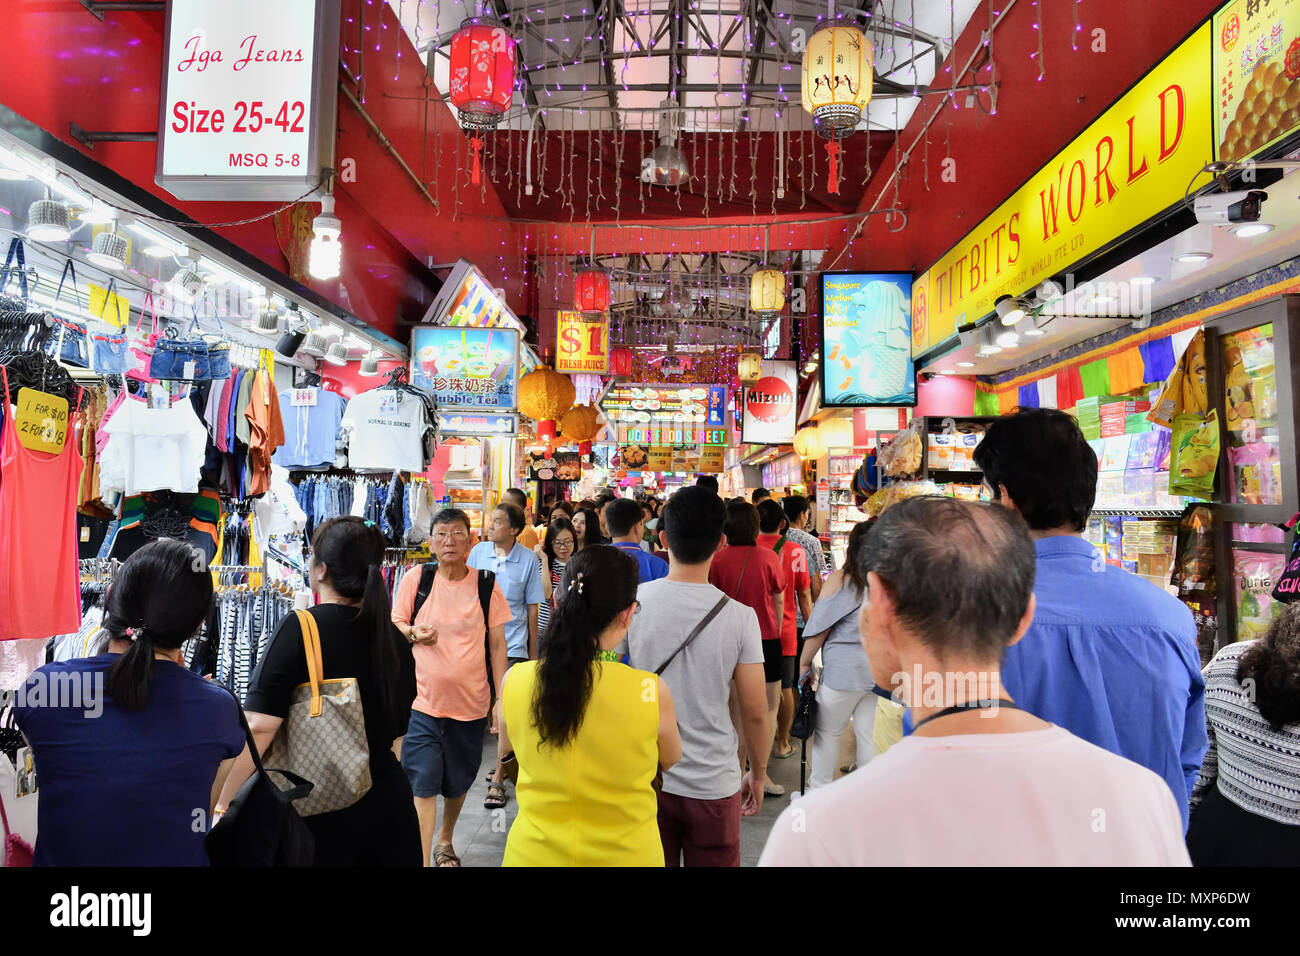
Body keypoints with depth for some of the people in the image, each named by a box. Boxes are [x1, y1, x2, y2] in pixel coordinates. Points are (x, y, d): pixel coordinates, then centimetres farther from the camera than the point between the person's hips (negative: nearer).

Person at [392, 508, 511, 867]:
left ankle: (445, 839, 44)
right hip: (424, 701, -1)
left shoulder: (487, 584, -3)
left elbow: (497, 644, 2)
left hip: (471, 703, 2)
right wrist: (413, 633, -17)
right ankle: (422, 858, 7)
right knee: (422, 784, -5)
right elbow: (393, 625, 6)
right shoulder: (415, 579, -4)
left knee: (459, 783, 18)